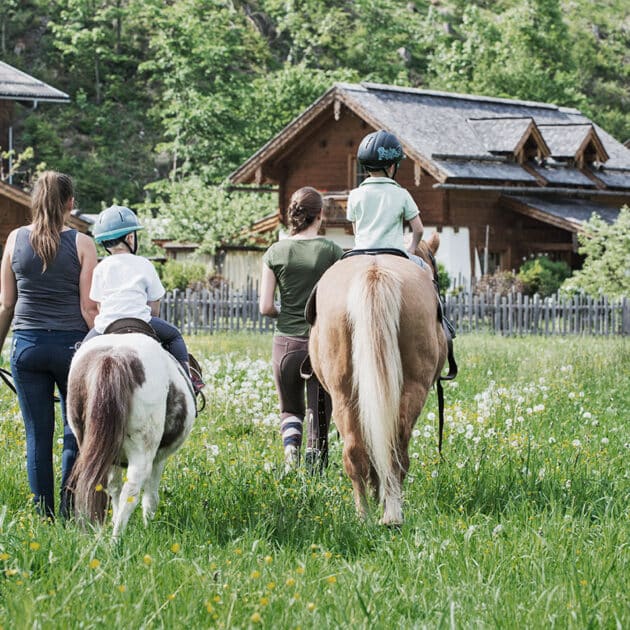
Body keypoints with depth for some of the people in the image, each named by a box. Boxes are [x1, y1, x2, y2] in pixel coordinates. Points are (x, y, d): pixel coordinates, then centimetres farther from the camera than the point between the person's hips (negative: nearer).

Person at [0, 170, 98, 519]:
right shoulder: (81, 243, -6)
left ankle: (44, 516, 8)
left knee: (37, 435, 7)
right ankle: (70, 513, 5)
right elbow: (89, 308, -7)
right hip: (71, 344, -2)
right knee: (76, 432, 10)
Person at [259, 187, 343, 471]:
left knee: (290, 410, 17)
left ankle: (290, 444, -11)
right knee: (319, 410, 12)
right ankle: (314, 456, -1)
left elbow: (265, 307, -3)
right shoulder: (332, 251, -7)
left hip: (286, 341, 1)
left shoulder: (275, 252, -2)